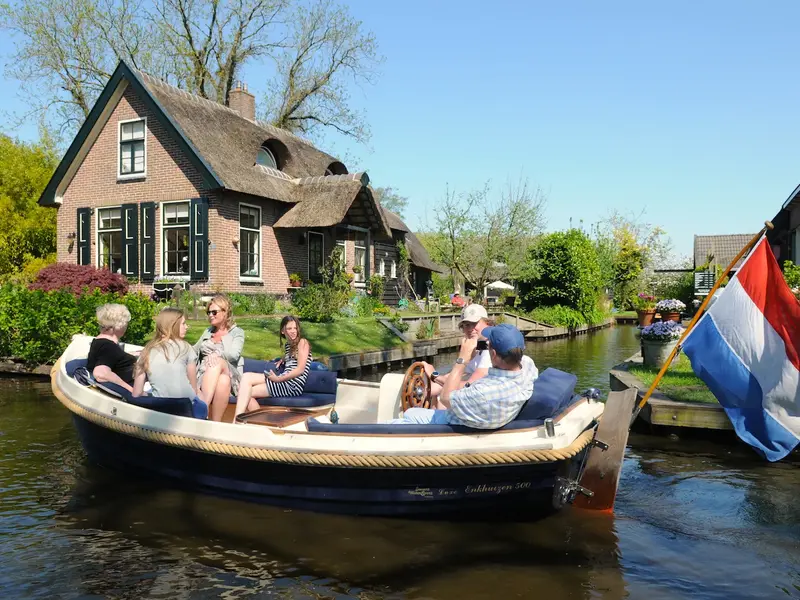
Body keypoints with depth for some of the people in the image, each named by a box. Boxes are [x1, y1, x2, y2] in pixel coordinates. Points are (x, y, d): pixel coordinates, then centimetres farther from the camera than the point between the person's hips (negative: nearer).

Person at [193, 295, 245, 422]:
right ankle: (215, 424, -46)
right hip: (206, 375, 3)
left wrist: (217, 354, -29)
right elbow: (194, 351, 37)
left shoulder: (237, 332, 8)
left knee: (217, 362, -40)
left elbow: (234, 354, -11)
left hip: (230, 375, -3)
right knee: (223, 381, -37)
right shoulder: (208, 331, 23)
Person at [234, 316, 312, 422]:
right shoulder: (287, 345, 22)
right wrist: (282, 360, 21)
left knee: (246, 378, -16)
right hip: (285, 382, 8)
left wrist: (278, 379, -14)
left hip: (293, 385, -8)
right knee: (247, 392, -8)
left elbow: (300, 369, -10)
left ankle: (237, 421, -22)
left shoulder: (303, 342, 0)